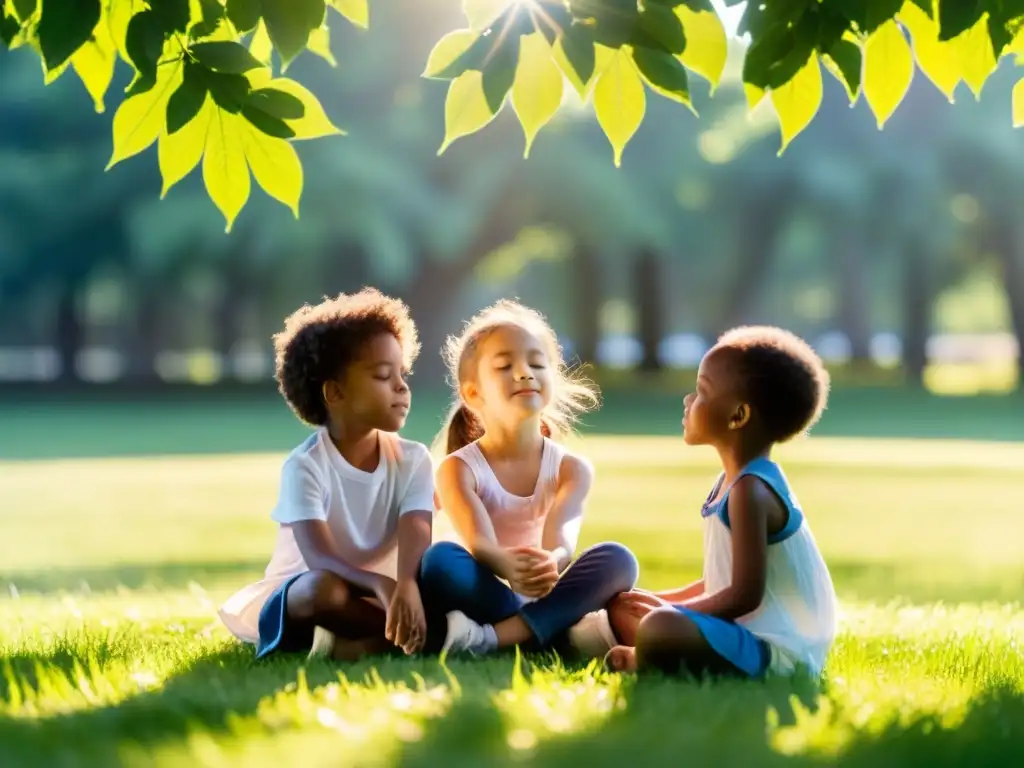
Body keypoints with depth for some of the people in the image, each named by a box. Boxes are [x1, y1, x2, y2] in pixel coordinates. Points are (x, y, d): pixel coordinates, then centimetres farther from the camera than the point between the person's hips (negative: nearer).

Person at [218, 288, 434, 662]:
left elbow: (416, 547, -21)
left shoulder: (413, 461, -5)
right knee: (325, 587, -41)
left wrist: (406, 588, -46)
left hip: (371, 600, 4)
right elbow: (322, 560, -29)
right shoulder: (306, 466, -17)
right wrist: (382, 585, -50)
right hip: (296, 599, -4)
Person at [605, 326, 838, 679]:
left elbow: (745, 595, -22)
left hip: (775, 651, -11)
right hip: (754, 635, 11)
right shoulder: (739, 480, 13)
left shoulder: (750, 491, -18)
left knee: (659, 629, -35)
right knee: (623, 608, 22)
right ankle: (645, 653, -6)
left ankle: (644, 661, -5)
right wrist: (662, 601, 14)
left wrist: (670, 611, -12)